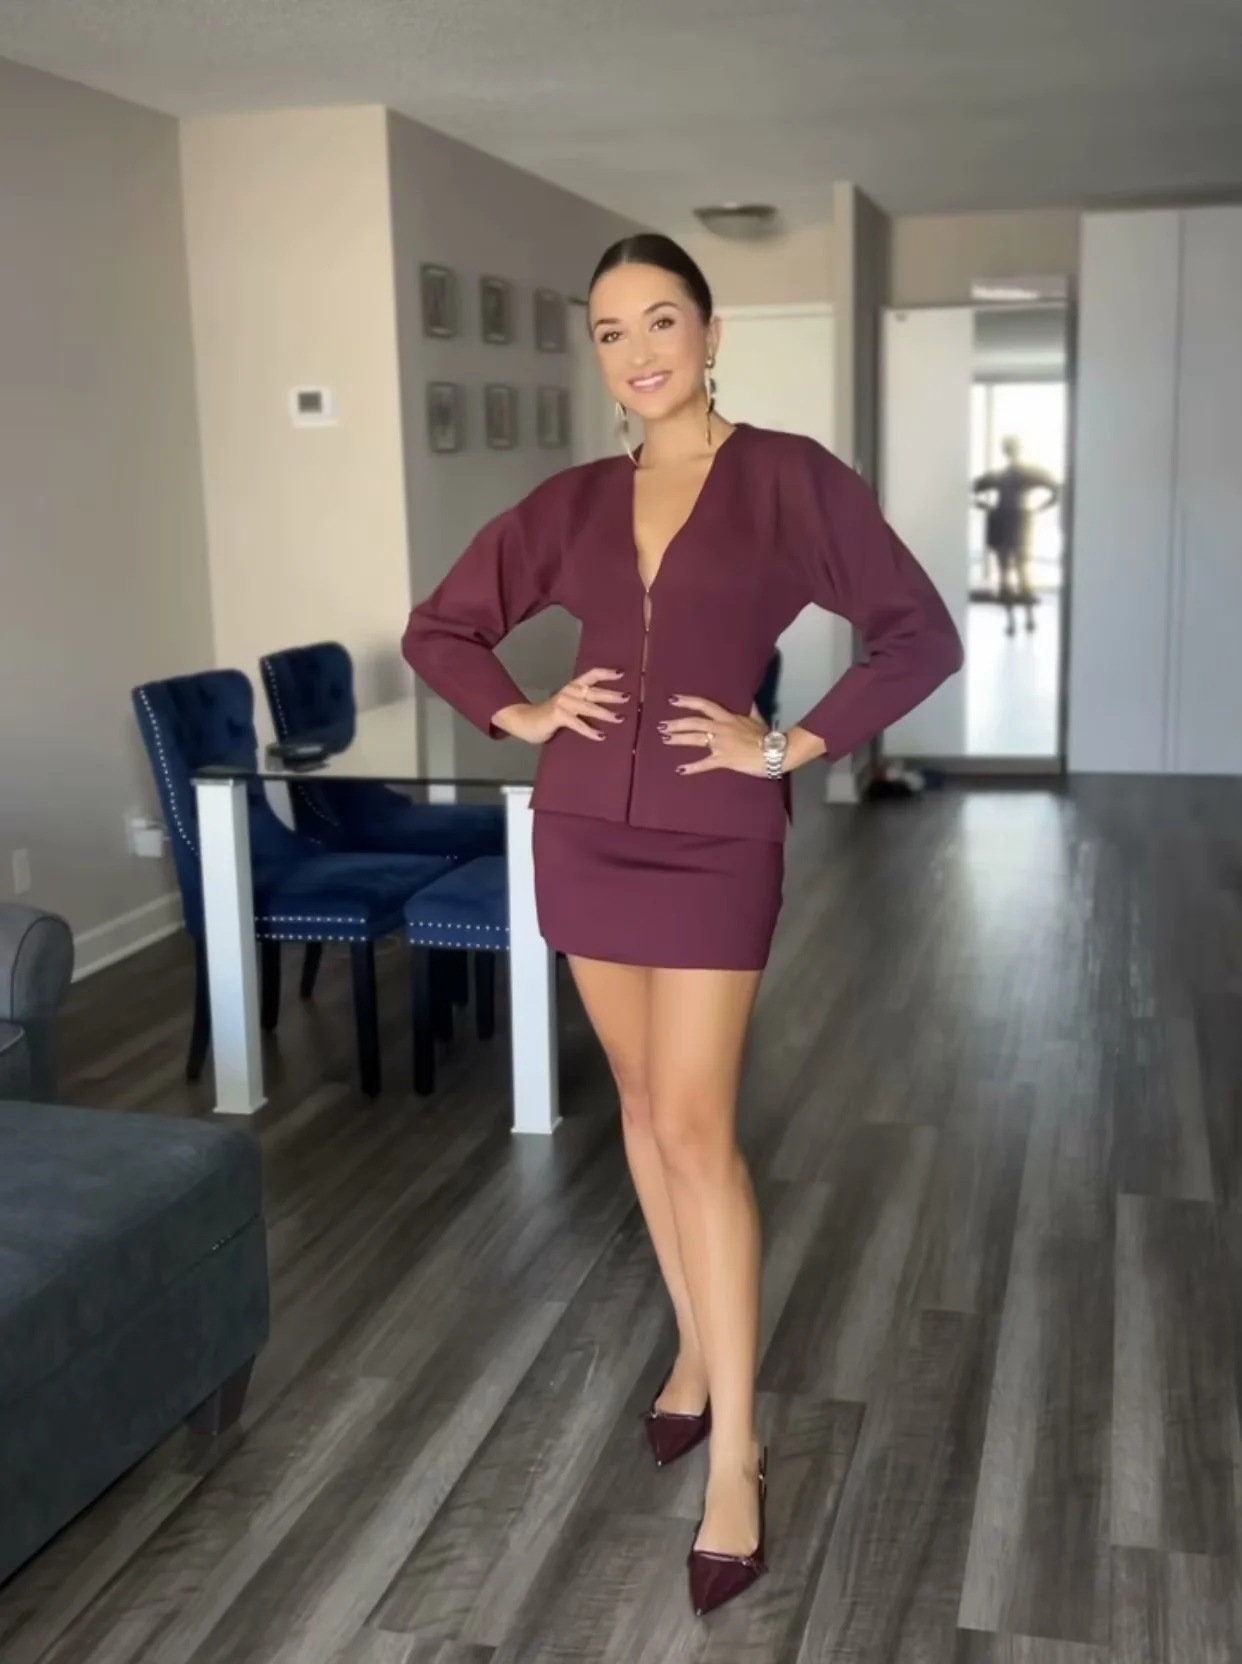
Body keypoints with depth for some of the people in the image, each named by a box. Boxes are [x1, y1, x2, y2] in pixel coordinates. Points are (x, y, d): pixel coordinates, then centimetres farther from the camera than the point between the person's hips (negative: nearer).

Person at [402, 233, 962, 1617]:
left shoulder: (788, 476, -5)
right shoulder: (573, 501, 6)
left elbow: (919, 635, -6)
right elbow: (438, 628, 15)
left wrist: (791, 745, -11)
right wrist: (521, 713, 0)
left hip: (713, 839, -4)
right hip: (584, 827, 5)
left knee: (694, 1126, -7)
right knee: (644, 1103, 13)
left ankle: (737, 1453, 3)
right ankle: (696, 1347, 31)